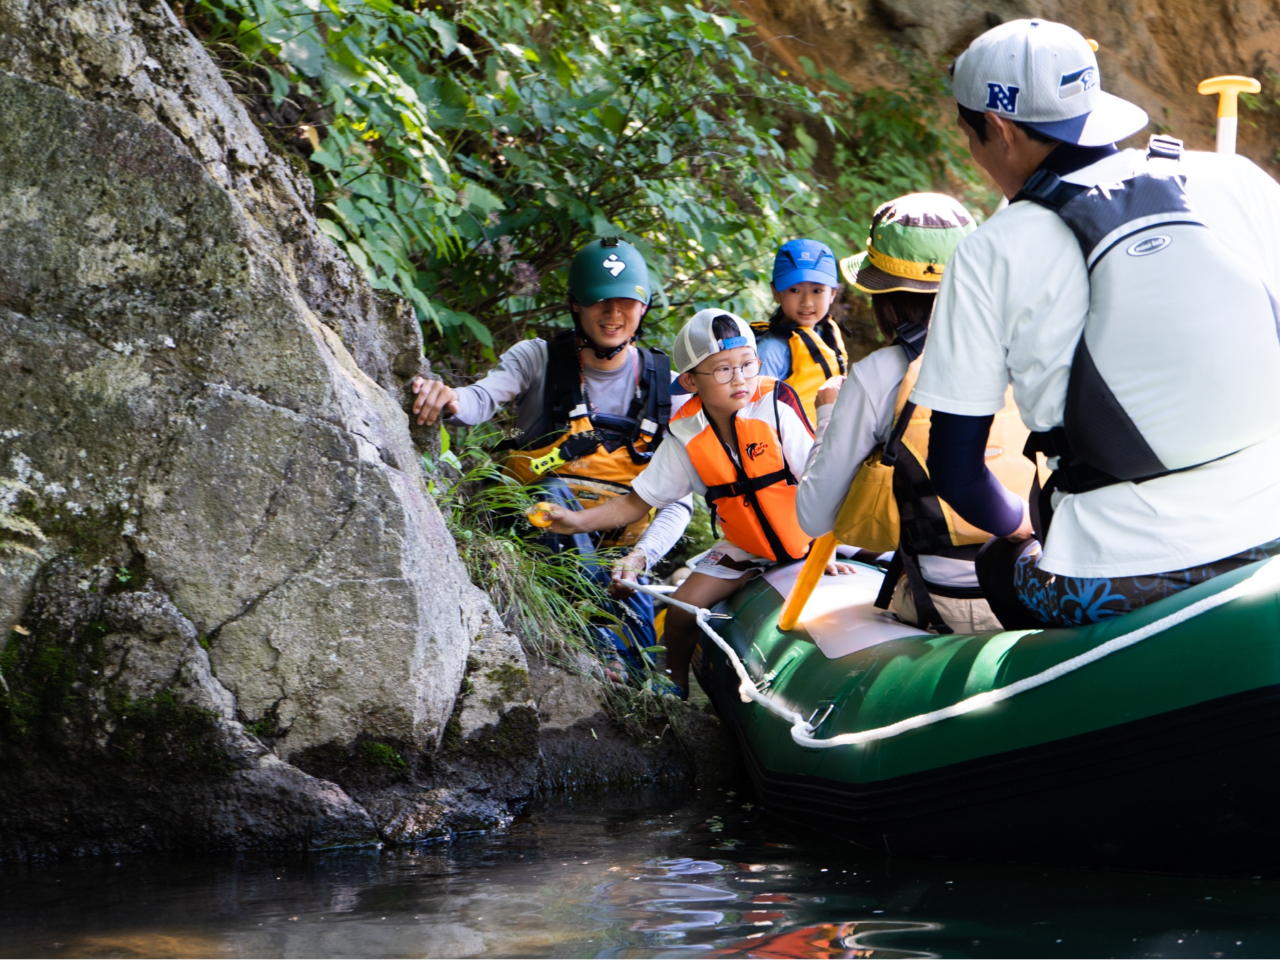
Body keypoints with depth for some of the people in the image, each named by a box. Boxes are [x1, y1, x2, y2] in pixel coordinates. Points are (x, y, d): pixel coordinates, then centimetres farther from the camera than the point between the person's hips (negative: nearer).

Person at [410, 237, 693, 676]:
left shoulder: (667, 386, 3)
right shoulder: (539, 358, 0)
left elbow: (678, 499, -2)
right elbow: (484, 397, -21)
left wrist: (640, 556, -22)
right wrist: (448, 399, -47)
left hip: (618, 543, 1)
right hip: (542, 534, -1)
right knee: (554, 491, -35)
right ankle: (612, 645, -40)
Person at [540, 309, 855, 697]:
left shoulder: (776, 407, -19)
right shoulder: (686, 436, -8)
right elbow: (638, 501, -1)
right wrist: (580, 520, -14)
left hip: (809, 545, -3)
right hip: (745, 550, 3)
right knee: (682, 610, -7)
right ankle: (676, 696, 15)